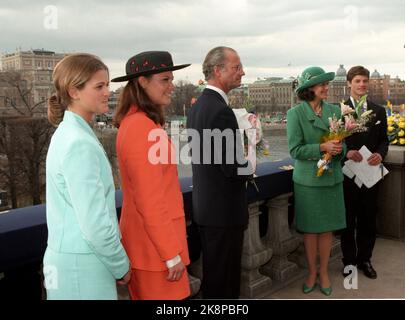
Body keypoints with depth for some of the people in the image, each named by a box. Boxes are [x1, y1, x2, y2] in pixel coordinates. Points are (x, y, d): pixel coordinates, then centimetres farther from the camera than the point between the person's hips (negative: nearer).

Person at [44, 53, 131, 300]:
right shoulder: (80, 144, -21)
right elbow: (95, 223, -24)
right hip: (82, 264, -9)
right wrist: (121, 265, -8)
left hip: (69, 255, 9)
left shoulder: (69, 133, 7)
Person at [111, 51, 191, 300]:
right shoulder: (143, 127, -21)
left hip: (146, 239, 10)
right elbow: (150, 201, -23)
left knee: (147, 295, 23)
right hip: (154, 245, -10)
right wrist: (172, 254, -17)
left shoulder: (134, 121, 9)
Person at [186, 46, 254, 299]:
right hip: (224, 209, -9)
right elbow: (232, 167, -24)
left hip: (204, 205, 10)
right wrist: (250, 166, -3)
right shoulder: (221, 110, -22)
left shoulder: (197, 105, 8)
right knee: (224, 279, 6)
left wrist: (242, 164, 8)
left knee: (214, 272, 23)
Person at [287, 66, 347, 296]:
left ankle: (324, 272, 27)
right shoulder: (295, 113, -8)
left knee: (328, 228, 10)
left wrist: (339, 149, -15)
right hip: (308, 179, -3)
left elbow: (342, 144, 8)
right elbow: (295, 150, -11)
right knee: (310, 229, 8)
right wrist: (322, 147, -21)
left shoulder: (335, 110, 4)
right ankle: (312, 272, 27)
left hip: (332, 178, 3)